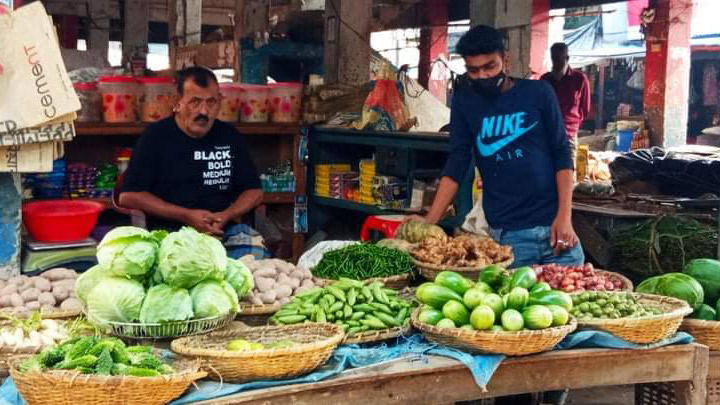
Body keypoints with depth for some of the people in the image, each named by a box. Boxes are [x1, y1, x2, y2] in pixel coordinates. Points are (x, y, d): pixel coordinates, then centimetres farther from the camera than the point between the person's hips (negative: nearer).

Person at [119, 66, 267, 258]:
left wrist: (226, 216, -8)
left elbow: (254, 192, 14)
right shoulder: (156, 136, 2)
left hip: (223, 230, 3)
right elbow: (128, 196, -3)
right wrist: (186, 216, -12)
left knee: (257, 254, -25)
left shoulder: (229, 136, 11)